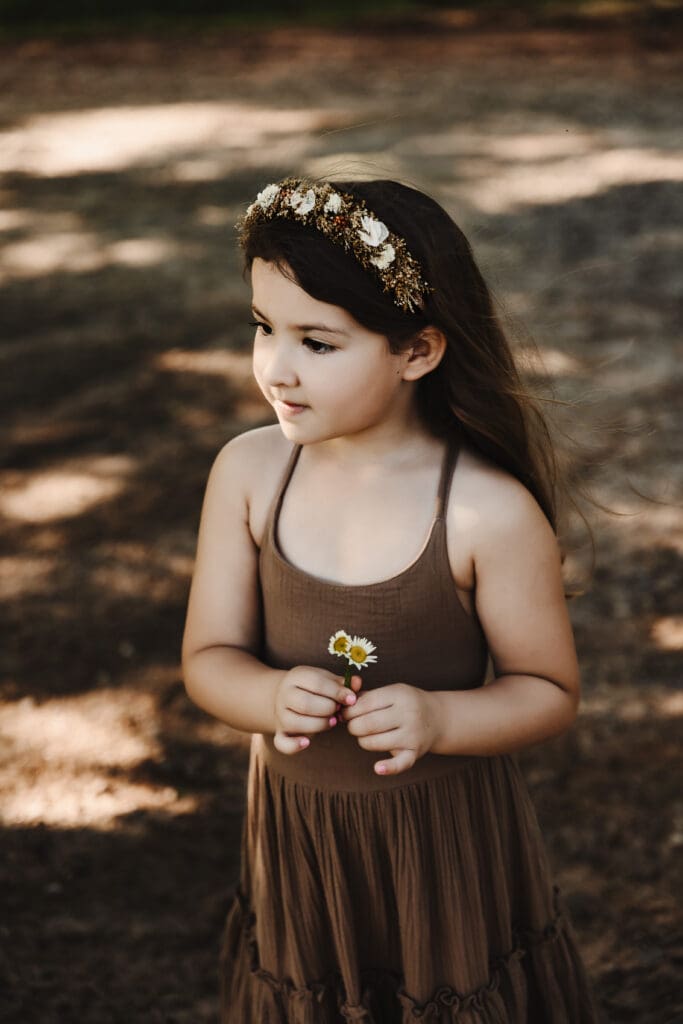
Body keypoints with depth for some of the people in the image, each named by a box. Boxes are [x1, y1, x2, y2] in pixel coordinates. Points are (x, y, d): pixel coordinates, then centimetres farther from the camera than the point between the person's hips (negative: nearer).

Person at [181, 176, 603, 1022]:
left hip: (450, 847, -3)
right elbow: (208, 657, -4)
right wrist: (271, 698, -25)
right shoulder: (248, 472, -10)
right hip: (294, 833, 3)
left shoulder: (491, 513, -21)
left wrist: (438, 719, -28)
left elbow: (550, 691, -10)